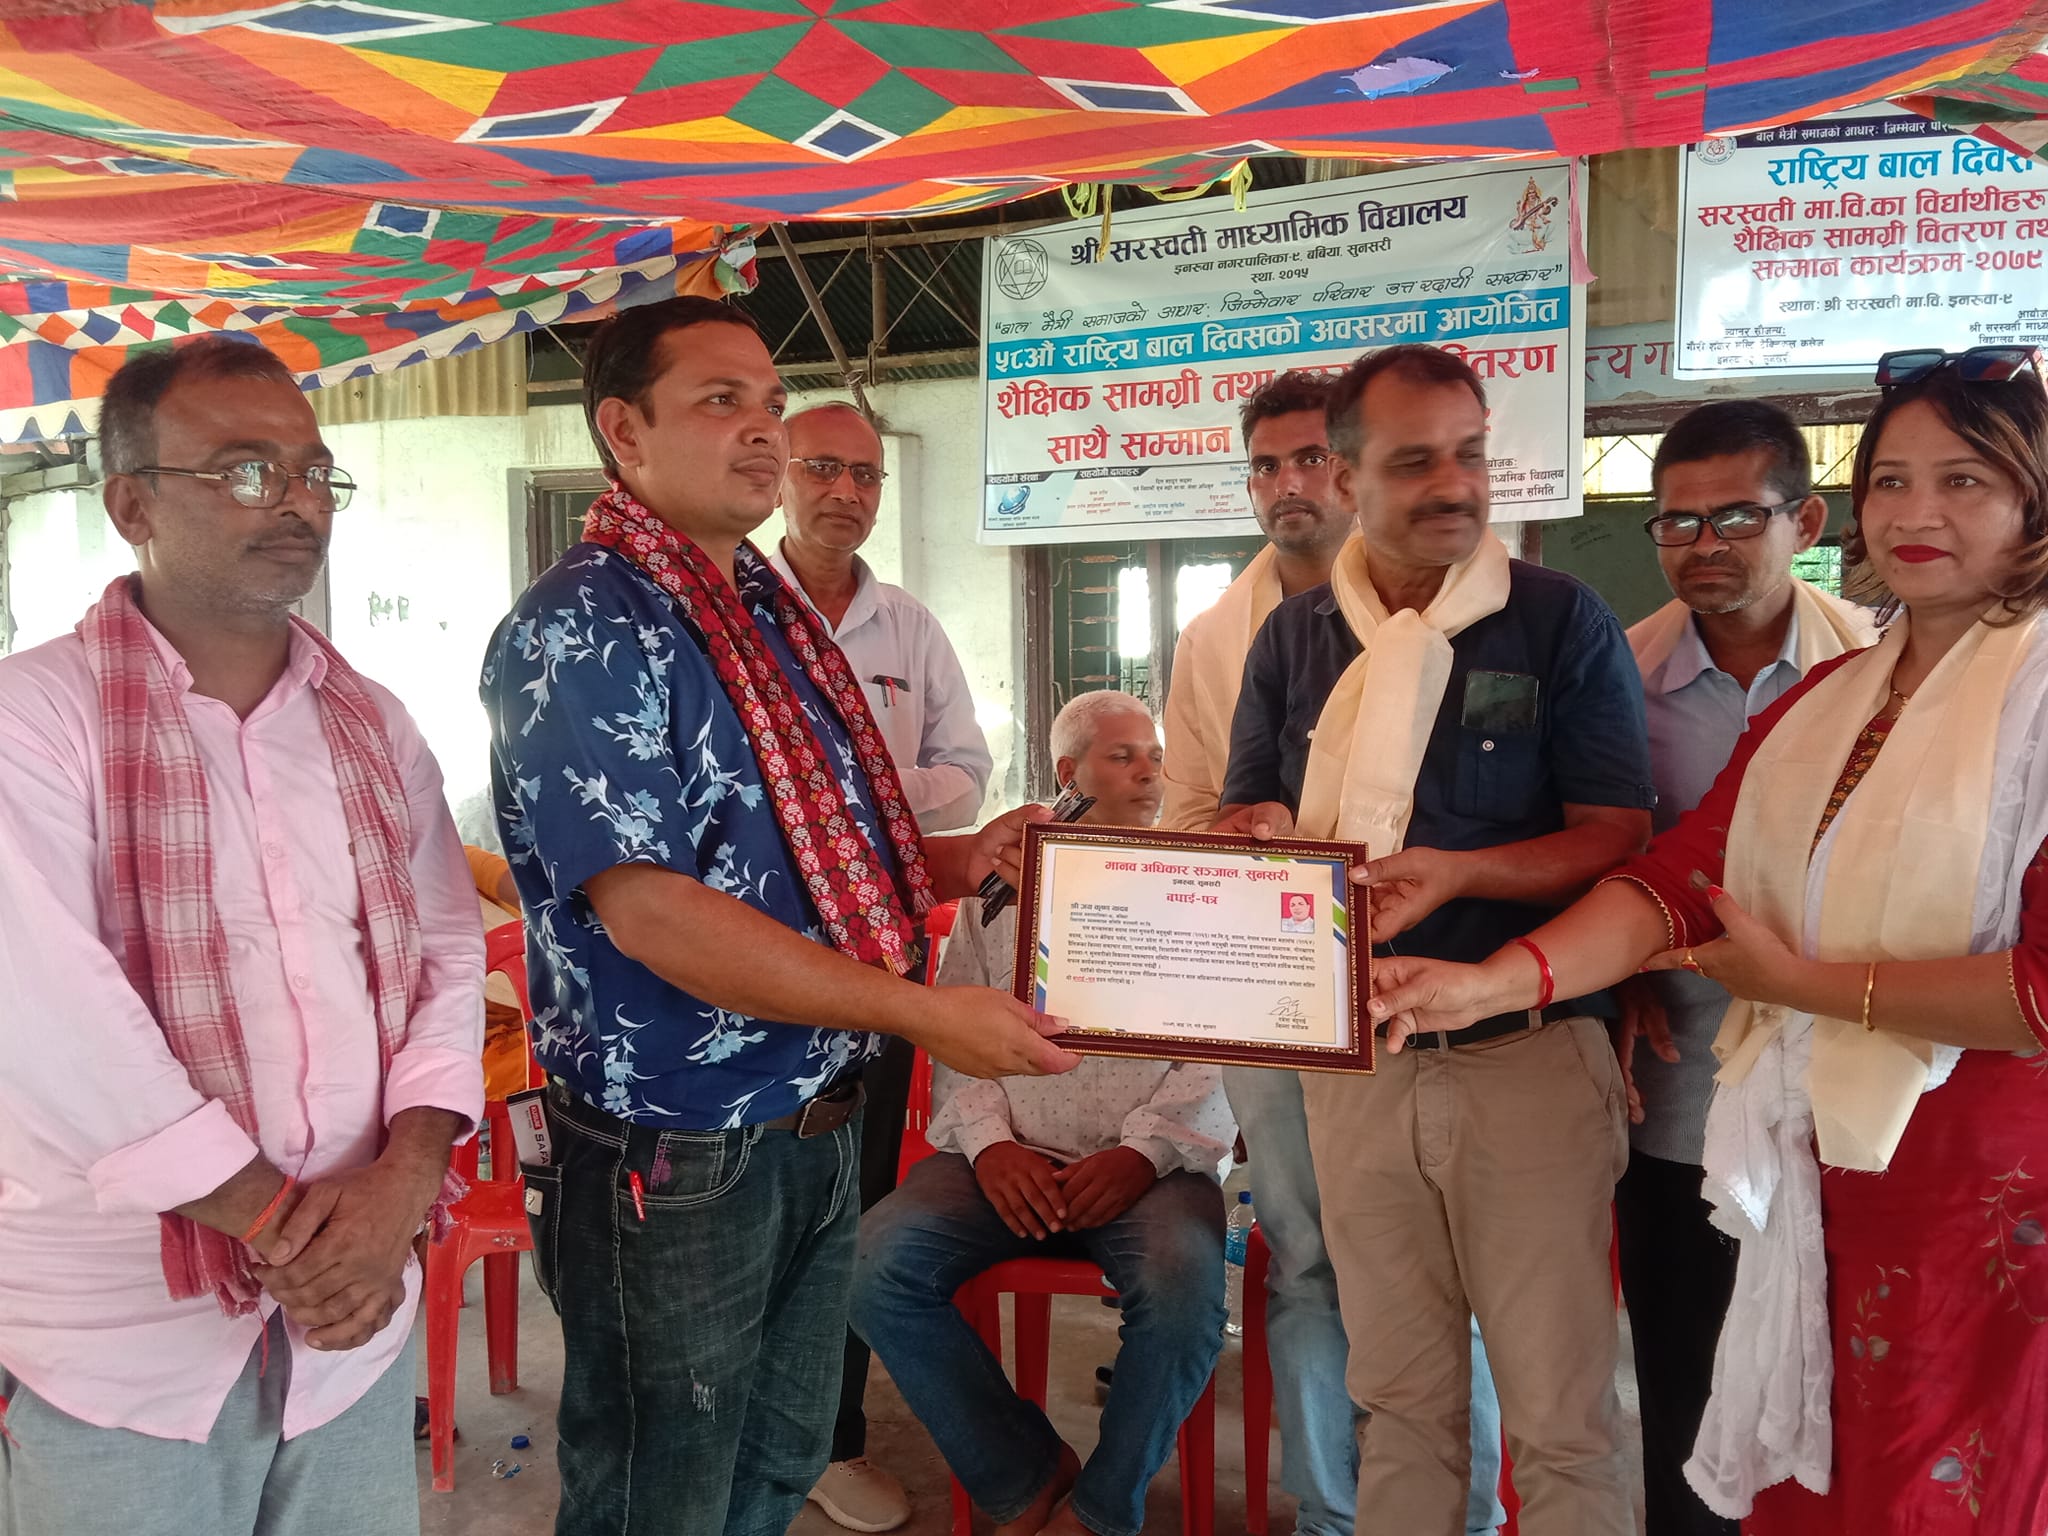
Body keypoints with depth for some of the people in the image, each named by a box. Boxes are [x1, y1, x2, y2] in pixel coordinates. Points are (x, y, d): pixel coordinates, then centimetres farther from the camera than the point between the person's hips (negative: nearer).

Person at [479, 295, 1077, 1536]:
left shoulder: (775, 614, 9)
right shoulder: (581, 632, -17)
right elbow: (648, 911, -25)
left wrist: (955, 863, -1)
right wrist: (925, 1012, -25)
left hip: (819, 1129, 8)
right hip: (675, 1160, -8)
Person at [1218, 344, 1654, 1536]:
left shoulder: (1563, 620, -4)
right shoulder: (1294, 638, 8)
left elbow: (1620, 837, -7)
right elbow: (1247, 814, 13)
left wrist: (1461, 872, -23)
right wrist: (1260, 833, -11)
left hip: (1529, 1053, -3)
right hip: (1354, 1064, 3)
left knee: (1561, 1415, 4)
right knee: (1401, 1402, 16)